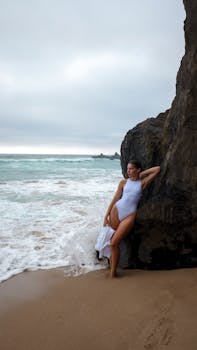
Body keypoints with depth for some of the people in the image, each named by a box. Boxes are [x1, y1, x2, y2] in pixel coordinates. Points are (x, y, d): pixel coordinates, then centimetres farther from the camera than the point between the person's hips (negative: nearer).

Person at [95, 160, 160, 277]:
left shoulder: (142, 183, 5)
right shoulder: (124, 182, 9)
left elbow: (158, 169, 3)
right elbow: (115, 199, 8)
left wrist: (142, 174, 7)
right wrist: (106, 215, 4)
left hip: (129, 215, -3)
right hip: (116, 211, 3)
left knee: (114, 243, -8)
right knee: (110, 241, 0)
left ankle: (113, 271, 9)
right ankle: (111, 266, 16)